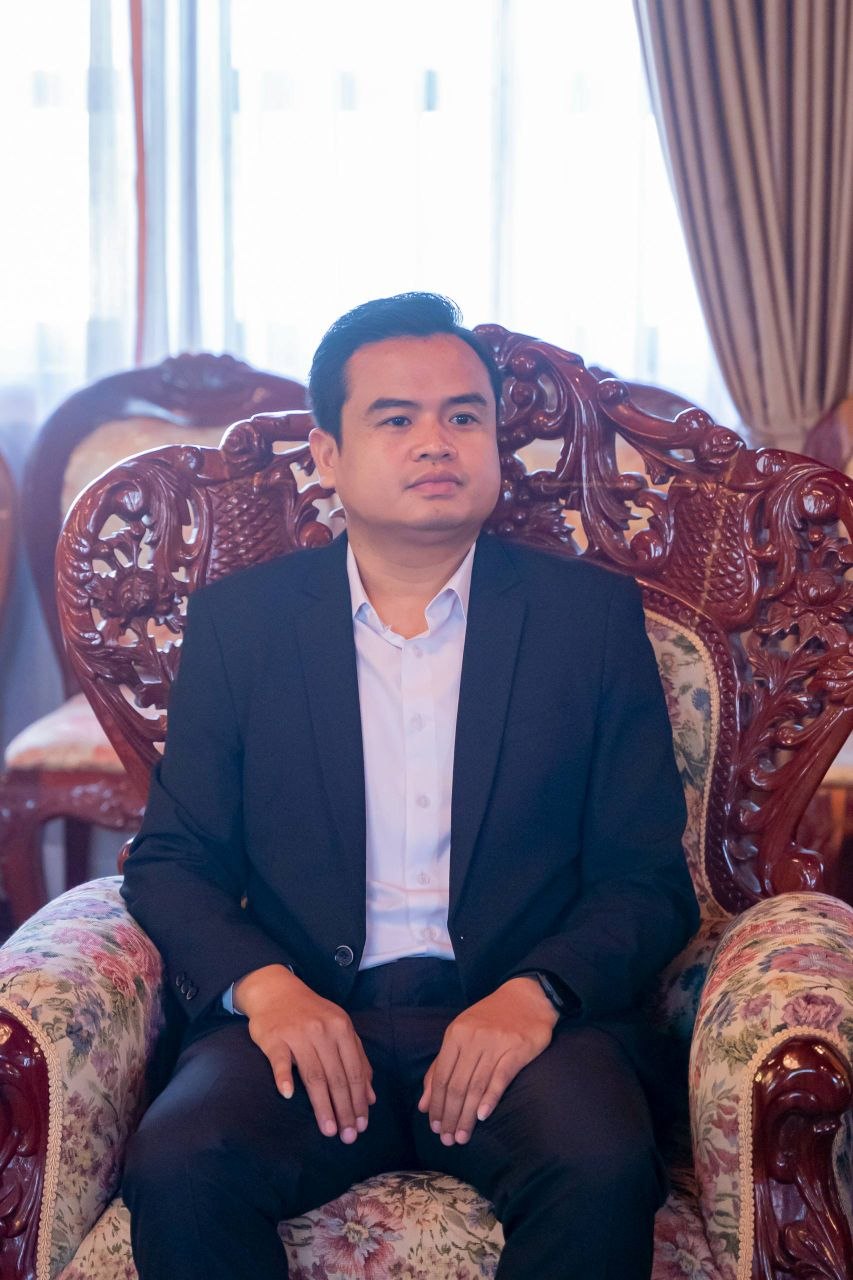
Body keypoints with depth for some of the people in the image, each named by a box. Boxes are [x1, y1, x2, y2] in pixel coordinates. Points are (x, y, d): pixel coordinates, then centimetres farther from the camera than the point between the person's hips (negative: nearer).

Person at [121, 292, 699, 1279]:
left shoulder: (592, 614, 8)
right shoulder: (236, 621, 10)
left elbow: (648, 880, 6)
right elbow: (169, 859, 9)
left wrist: (536, 993, -14)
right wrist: (263, 984, -11)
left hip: (522, 1013, 0)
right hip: (304, 1015, 1)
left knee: (602, 1171, -32)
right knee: (176, 1167, -29)